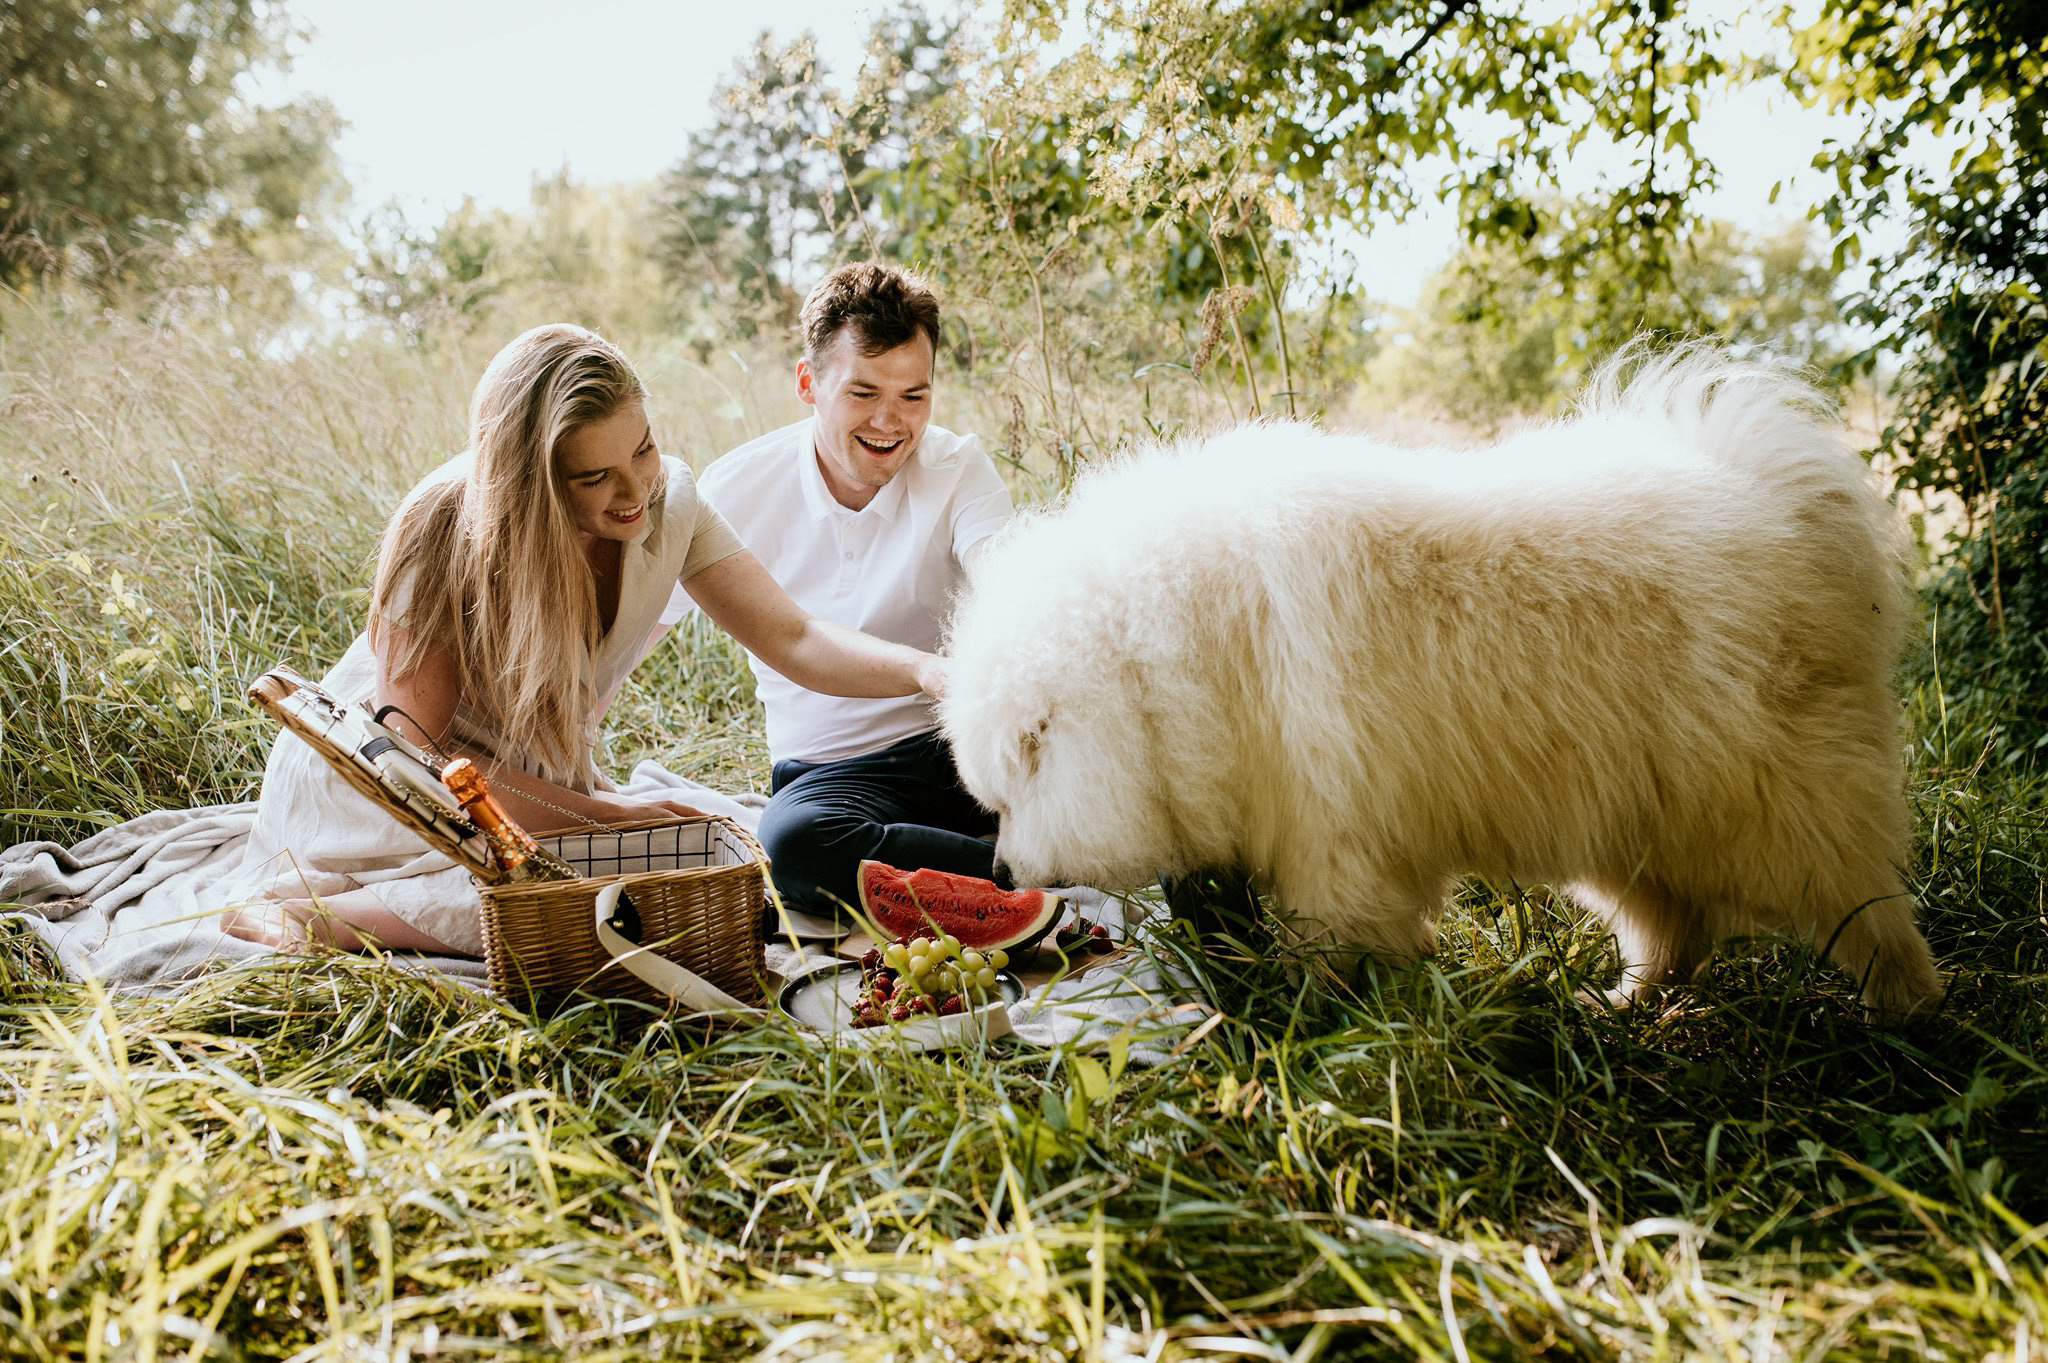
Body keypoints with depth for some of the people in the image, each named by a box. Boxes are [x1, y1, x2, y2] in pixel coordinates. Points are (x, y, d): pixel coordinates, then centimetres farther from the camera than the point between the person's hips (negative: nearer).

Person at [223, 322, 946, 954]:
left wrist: (929, 670, -36)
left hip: (537, 784, 7)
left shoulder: (667, 501, -15)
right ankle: (307, 917, -9)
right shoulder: (445, 531, -27)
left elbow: (794, 641, -18)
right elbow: (414, 749, -22)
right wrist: (604, 813, -28)